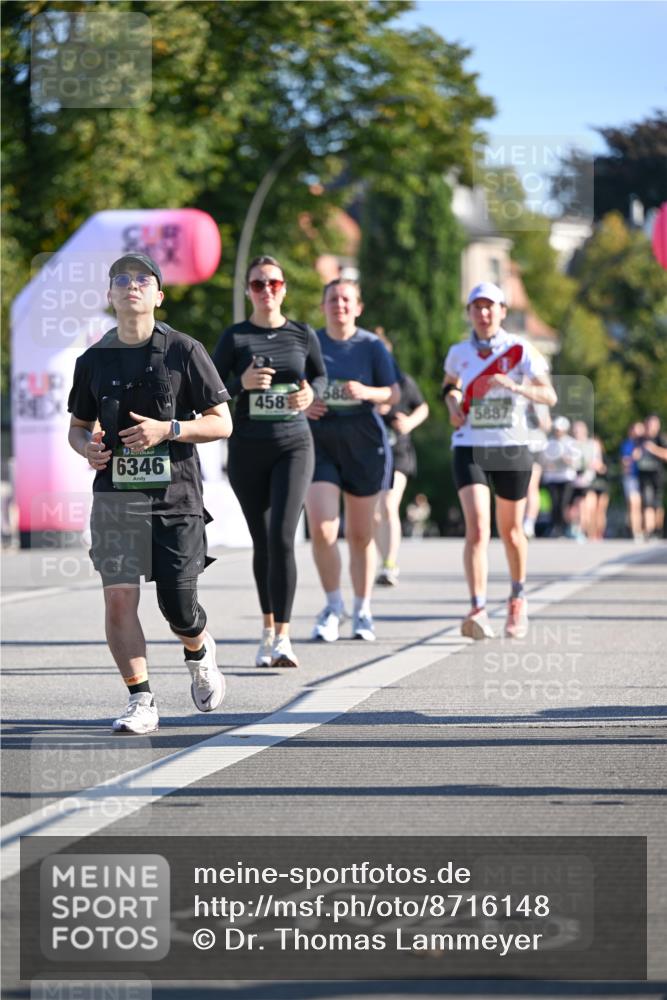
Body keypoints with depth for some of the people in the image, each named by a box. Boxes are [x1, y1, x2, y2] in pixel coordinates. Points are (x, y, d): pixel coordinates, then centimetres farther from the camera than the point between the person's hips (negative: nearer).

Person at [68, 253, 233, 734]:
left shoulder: (184, 351, 0)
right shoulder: (94, 360, 8)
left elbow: (222, 423, 0)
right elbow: (78, 424, 20)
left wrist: (167, 429, -15)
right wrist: (86, 445, -3)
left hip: (176, 494, -2)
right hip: (116, 492, 2)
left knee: (178, 605, -2)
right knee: (119, 597, -10)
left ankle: (200, 651, 33)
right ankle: (141, 701, -1)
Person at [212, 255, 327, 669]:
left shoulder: (303, 335, 2)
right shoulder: (235, 338, -1)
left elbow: (321, 375, 16)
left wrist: (311, 392, -7)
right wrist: (242, 383, -20)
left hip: (293, 447, -1)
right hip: (248, 449, 1)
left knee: (282, 537, -16)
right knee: (263, 543, 10)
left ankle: (283, 637, -18)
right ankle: (268, 629, 27)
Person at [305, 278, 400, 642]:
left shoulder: (372, 346, 2)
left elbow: (393, 395, -1)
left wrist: (367, 392, -21)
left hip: (363, 445, 0)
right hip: (317, 444, 0)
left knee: (360, 534, 6)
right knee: (320, 528, -14)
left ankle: (362, 611, 20)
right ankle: (333, 604, 5)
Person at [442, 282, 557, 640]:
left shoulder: (520, 351, -5)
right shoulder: (459, 353, 4)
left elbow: (549, 396, -14)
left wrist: (513, 386, -29)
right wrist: (452, 403, 5)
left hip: (511, 449, 0)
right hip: (470, 449, 0)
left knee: (510, 530, 14)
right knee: (477, 528, -18)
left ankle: (518, 597, 39)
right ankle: (478, 609, -25)